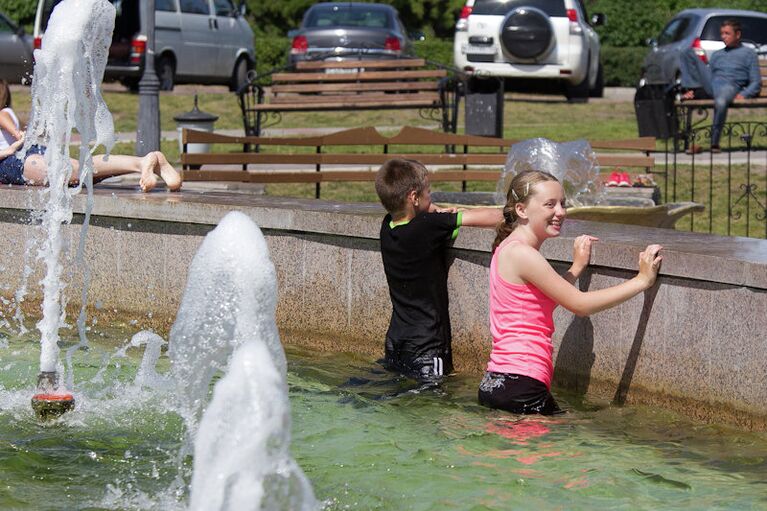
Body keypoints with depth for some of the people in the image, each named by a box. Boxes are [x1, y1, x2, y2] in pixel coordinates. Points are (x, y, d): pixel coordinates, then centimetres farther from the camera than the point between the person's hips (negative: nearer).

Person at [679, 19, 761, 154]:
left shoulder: (749, 53, 17)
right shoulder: (717, 54, 34)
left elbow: (756, 82, 8)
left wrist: (744, 94, -13)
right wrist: (692, 91, 9)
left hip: (731, 86, -5)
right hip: (710, 86, 5)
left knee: (721, 102, -45)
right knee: (687, 52, -5)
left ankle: (714, 144, -33)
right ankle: (694, 90, -22)